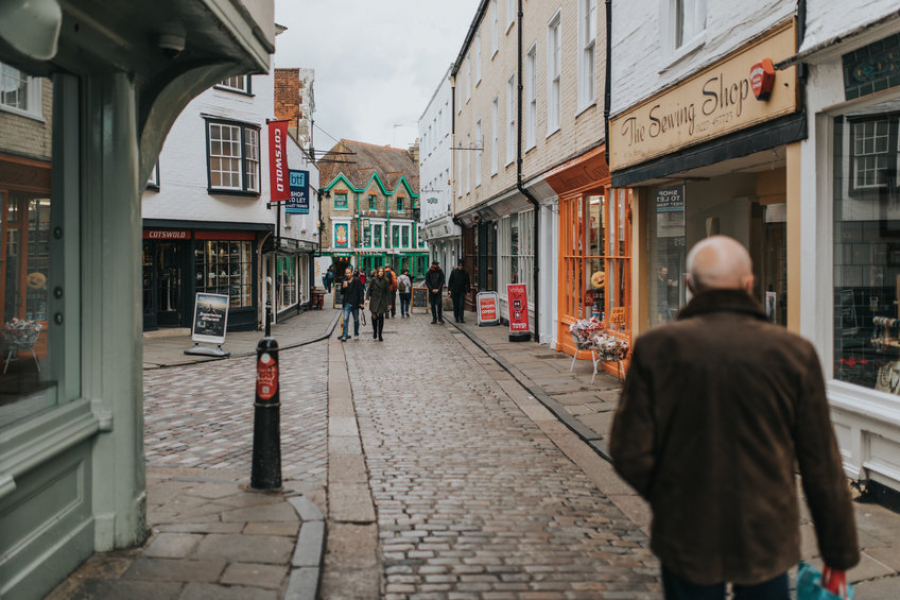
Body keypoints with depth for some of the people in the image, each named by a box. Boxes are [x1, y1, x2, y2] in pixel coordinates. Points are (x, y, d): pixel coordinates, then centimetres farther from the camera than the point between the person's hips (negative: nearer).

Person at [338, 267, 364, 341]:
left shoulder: (357, 281, -4)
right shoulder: (344, 281, 6)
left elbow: (361, 292, -4)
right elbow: (341, 293, 8)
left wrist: (361, 302, -10)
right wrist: (343, 287, -12)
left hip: (355, 303, -1)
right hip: (347, 303, 2)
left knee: (356, 320, 12)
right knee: (345, 319, -8)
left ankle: (356, 333, 29)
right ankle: (344, 336, -10)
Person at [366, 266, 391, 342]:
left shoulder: (386, 281, 1)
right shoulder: (373, 280, -2)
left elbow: (388, 292, 4)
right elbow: (369, 289, 1)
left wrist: (389, 303, 4)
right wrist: (367, 299, -10)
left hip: (382, 301, 1)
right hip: (374, 300, -1)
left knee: (381, 317, -1)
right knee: (374, 316, -3)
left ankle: (380, 335, 7)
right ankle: (375, 331, 23)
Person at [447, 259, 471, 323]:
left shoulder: (465, 273, 4)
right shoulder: (453, 272, 2)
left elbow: (467, 283, 8)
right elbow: (450, 281, 5)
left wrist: (468, 291, 1)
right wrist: (449, 289, -3)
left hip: (462, 292, 0)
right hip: (454, 291, 0)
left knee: (462, 305, -10)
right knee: (456, 306, 4)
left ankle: (461, 318, -10)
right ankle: (457, 318, 15)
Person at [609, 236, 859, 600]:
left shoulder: (656, 348, -11)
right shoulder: (794, 353, -9)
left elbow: (630, 453, -10)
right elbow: (822, 467, -4)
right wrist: (839, 552, 8)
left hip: (685, 539, 0)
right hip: (766, 539, 1)